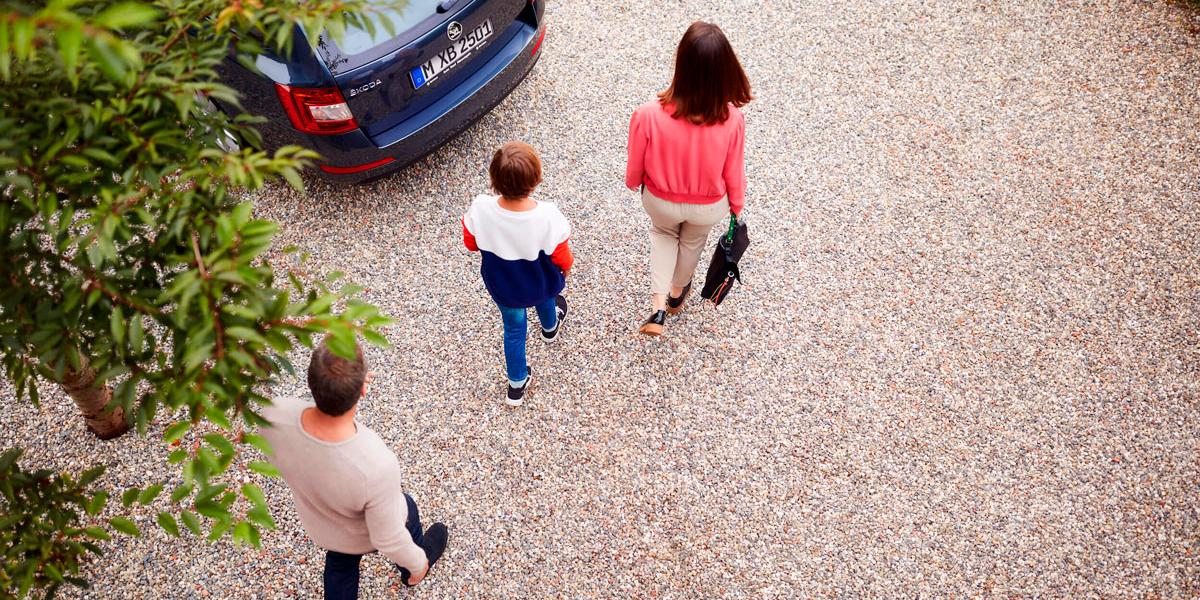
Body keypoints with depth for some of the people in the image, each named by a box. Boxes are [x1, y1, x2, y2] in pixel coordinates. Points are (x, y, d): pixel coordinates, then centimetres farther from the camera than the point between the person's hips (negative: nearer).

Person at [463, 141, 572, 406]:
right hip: (540, 284, 0)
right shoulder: (547, 216, -39)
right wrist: (566, 268, 3)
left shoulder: (480, 209, -34)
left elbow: (471, 243, -12)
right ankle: (550, 327, 73)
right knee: (545, 299, 37)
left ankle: (517, 384, 48)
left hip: (502, 285, 1)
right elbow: (561, 258, -21)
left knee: (513, 329, 28)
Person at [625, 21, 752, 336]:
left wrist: (632, 182, 8)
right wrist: (737, 205, 8)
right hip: (709, 207, 1)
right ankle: (677, 293, 62)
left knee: (663, 233, 35)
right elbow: (733, 173, -13)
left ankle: (658, 305, 26)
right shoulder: (732, 119, -31)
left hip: (660, 200, 0)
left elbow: (636, 167, -17)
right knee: (693, 241, 34)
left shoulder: (648, 115, -35)